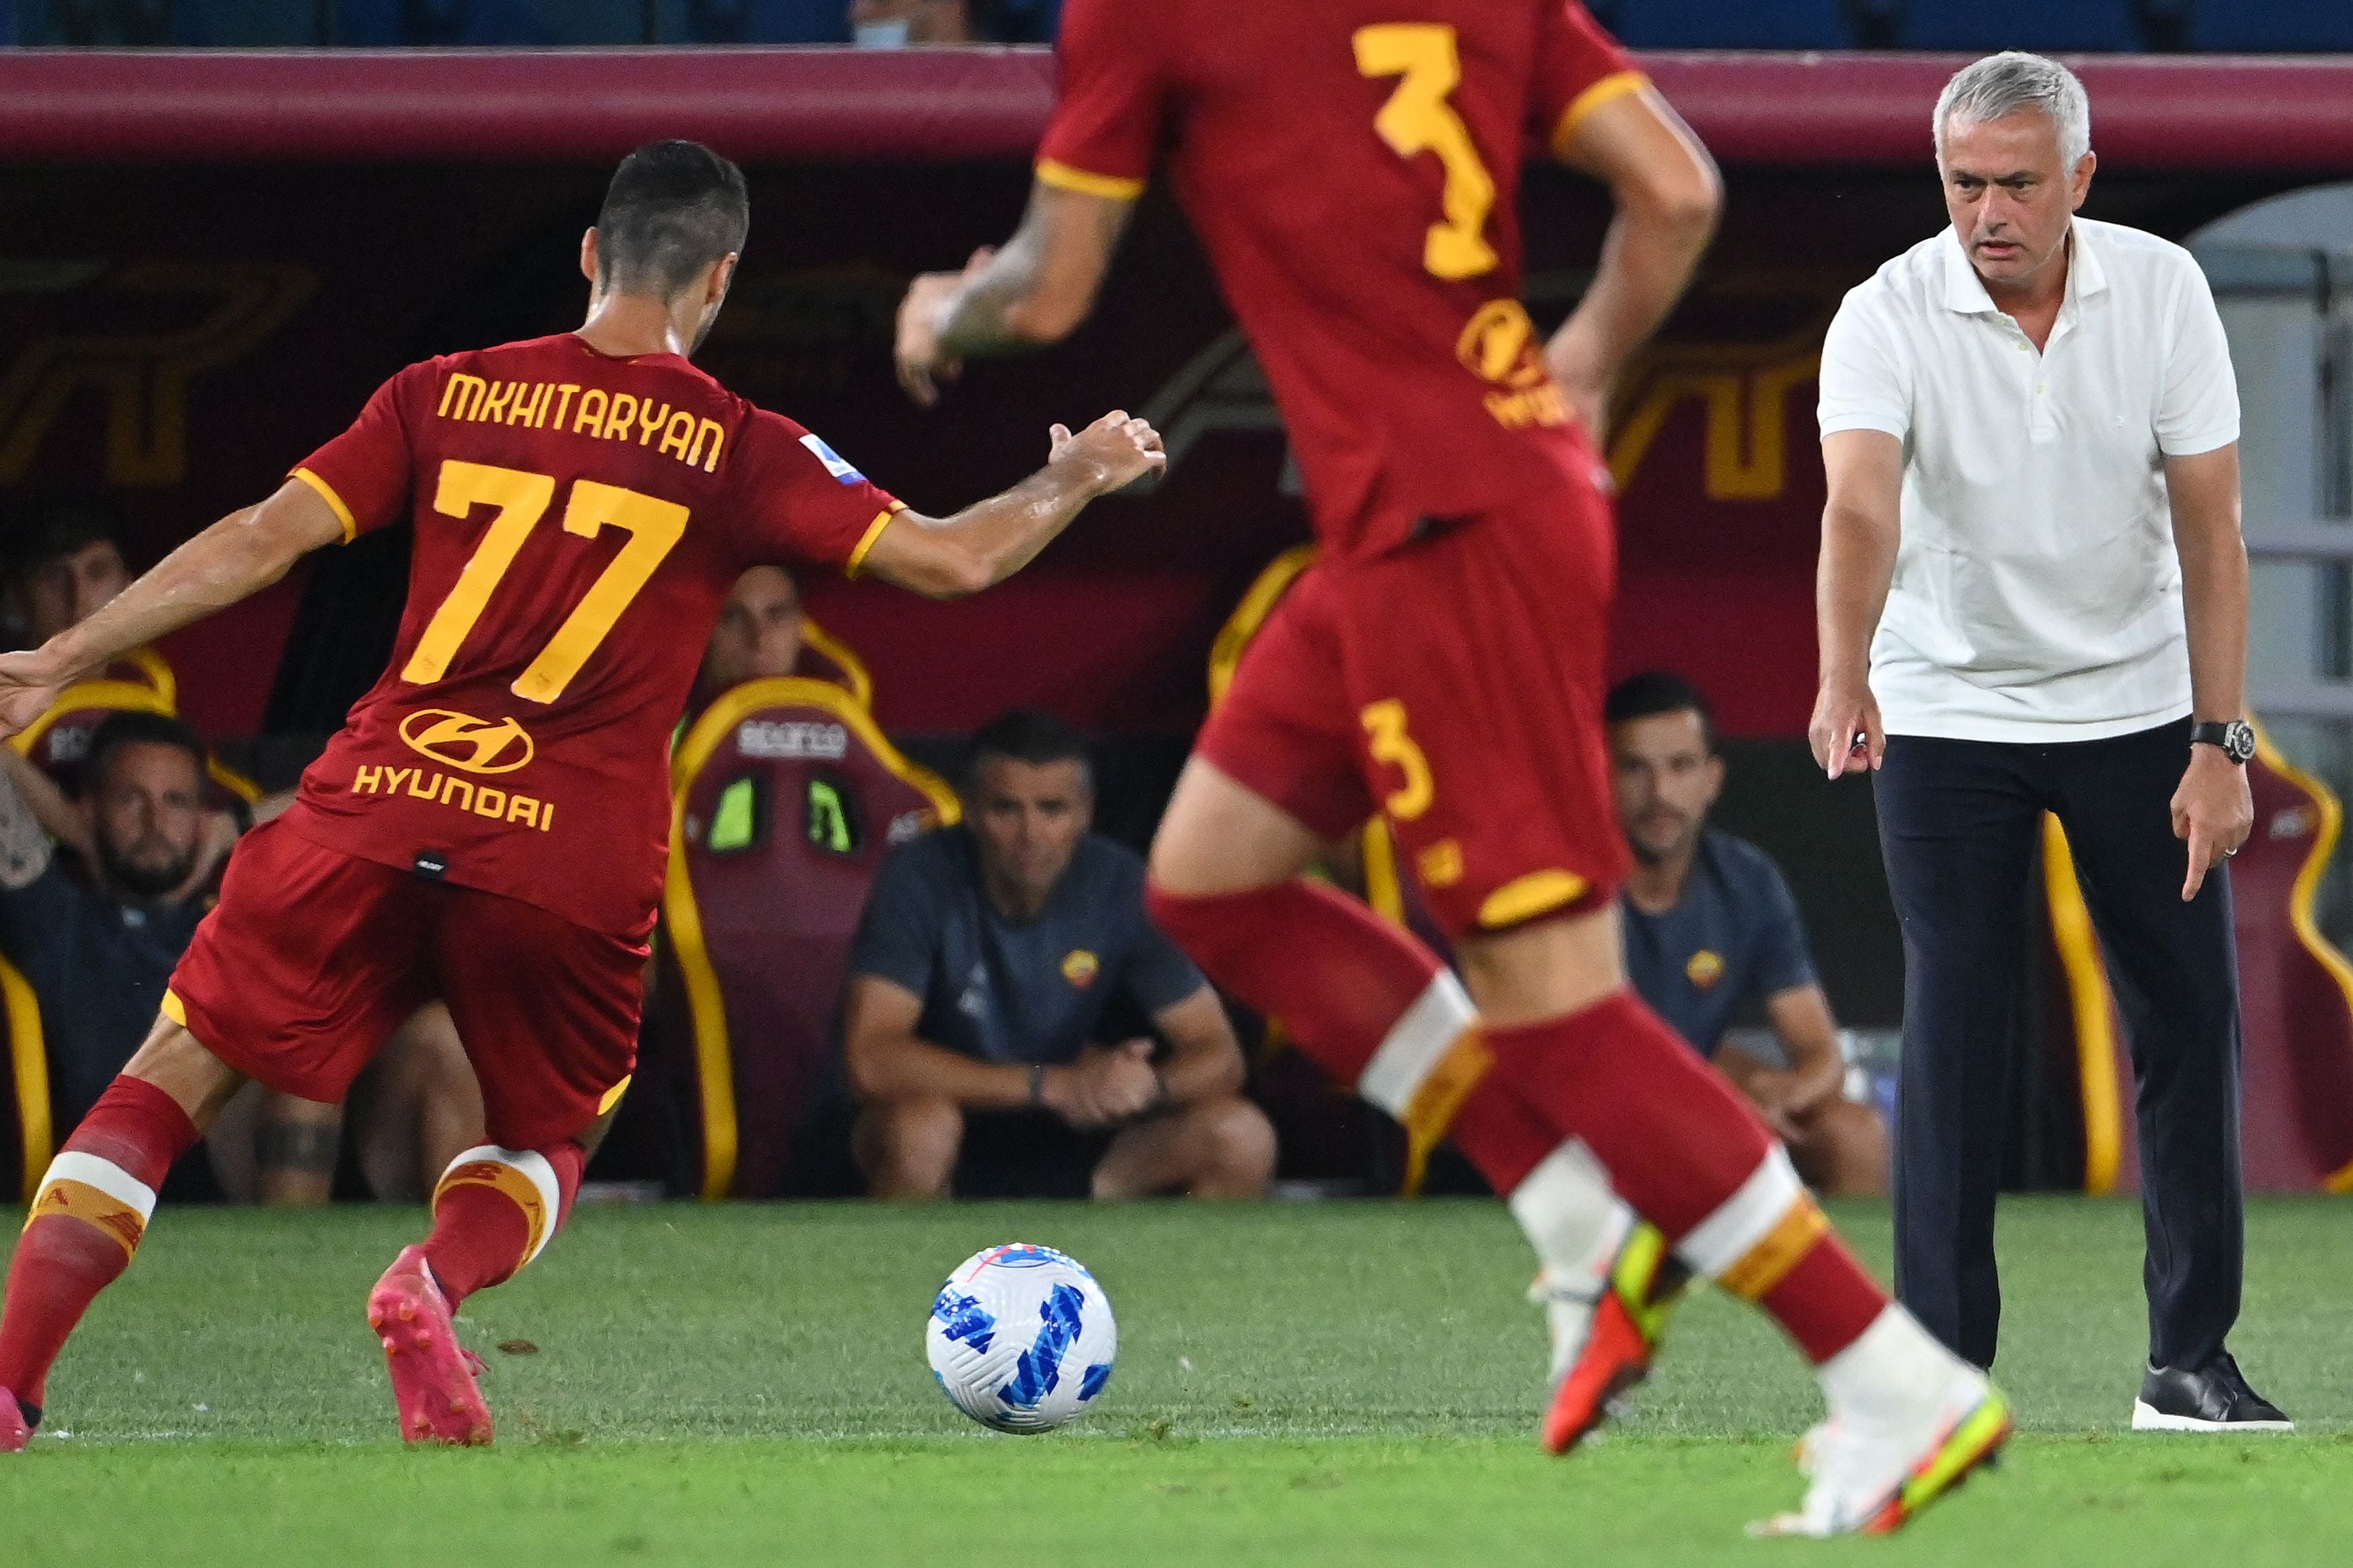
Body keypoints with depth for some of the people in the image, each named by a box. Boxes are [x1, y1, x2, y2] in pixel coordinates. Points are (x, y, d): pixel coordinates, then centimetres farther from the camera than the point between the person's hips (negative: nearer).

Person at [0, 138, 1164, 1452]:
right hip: (575, 861, -1)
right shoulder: (739, 452, 4)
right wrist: (1078, 478, 20)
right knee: (544, 1143, 22)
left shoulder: (445, 395, 9)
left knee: (174, 1079, 9)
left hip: (374, 809, 1)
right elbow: (954, 559, 1)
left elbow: (262, 541, 6)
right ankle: (440, 1283, -14)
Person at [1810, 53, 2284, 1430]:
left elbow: (2209, 526, -9)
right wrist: (1845, 679, -52)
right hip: (1949, 713, -2)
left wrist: (2221, 746, -14)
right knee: (1955, 1033, -8)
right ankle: (1945, 1366, -3)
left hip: (2136, 705, 2)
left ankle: (2194, 1359, 10)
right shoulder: (1890, 317, -18)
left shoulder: (2165, 293, -11)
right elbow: (1861, 504, -34)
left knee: (2193, 1018, 0)